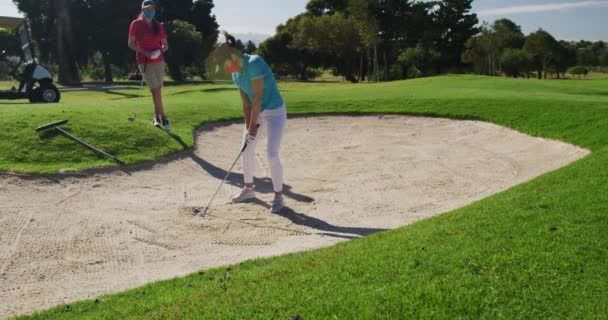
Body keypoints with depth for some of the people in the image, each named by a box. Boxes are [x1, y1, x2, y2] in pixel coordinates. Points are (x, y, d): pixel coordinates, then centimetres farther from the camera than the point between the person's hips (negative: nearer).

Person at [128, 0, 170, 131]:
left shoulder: (159, 26, 7)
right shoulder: (136, 24, -2)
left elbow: (165, 45, 11)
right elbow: (131, 44, -3)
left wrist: (161, 50, -12)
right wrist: (146, 53, -17)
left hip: (159, 61, 4)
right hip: (144, 62, -4)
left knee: (156, 90, 8)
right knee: (156, 90, -11)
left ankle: (156, 117, 21)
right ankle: (163, 118, -6)